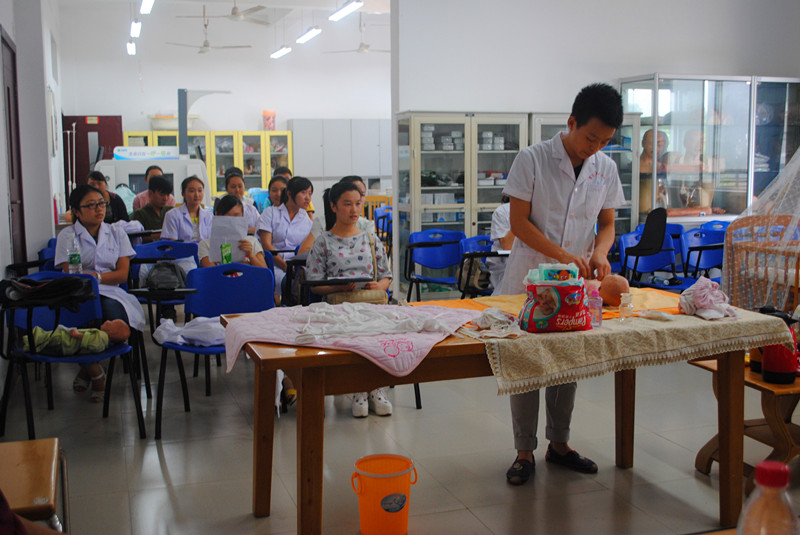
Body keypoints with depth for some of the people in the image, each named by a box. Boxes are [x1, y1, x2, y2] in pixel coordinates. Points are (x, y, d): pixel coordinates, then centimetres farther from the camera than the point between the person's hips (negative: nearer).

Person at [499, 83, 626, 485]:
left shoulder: (606, 168, 4)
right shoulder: (532, 159, -9)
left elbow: (607, 223, 10)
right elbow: (519, 221, -11)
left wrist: (599, 252, -12)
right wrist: (563, 254, -21)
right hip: (529, 277, -4)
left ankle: (559, 443, 27)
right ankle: (524, 451, 13)